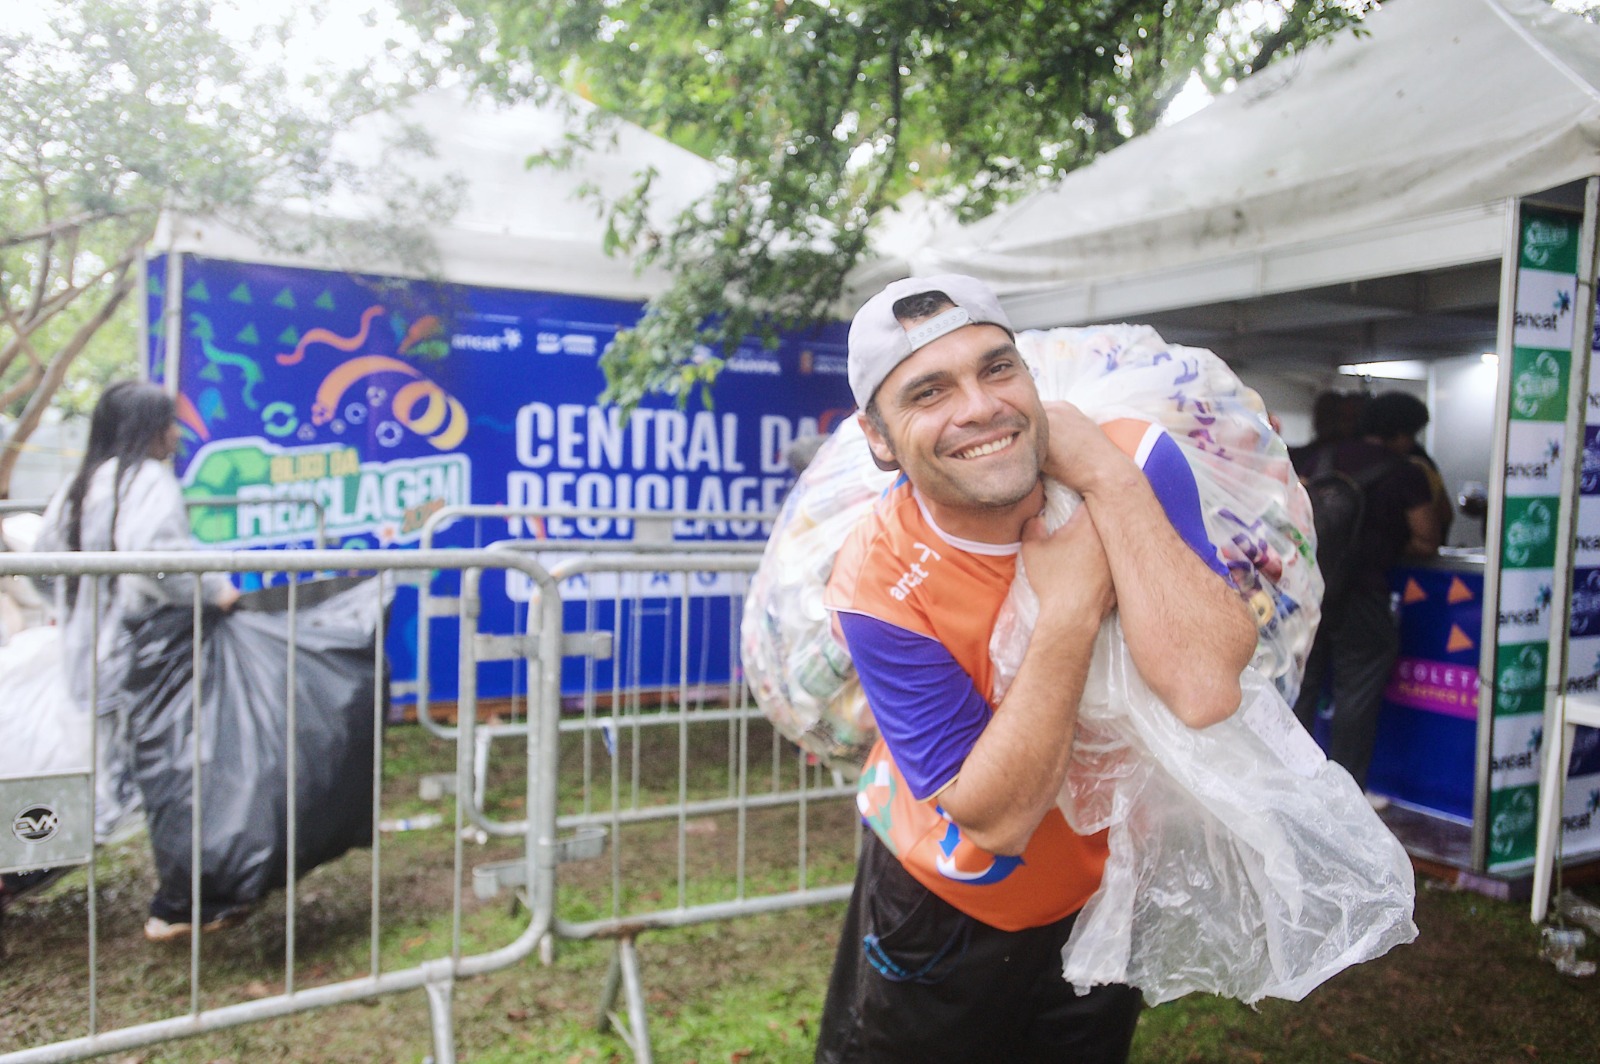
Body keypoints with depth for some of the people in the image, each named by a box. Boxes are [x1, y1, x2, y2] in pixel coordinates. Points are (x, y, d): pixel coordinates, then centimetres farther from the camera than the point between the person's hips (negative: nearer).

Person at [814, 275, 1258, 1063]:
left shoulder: (1133, 462, -22)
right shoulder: (879, 583, -27)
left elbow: (1206, 691, -35)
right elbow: (995, 818, -28)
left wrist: (1106, 477, -36)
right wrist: (1070, 605, -34)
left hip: (1108, 881, 2)